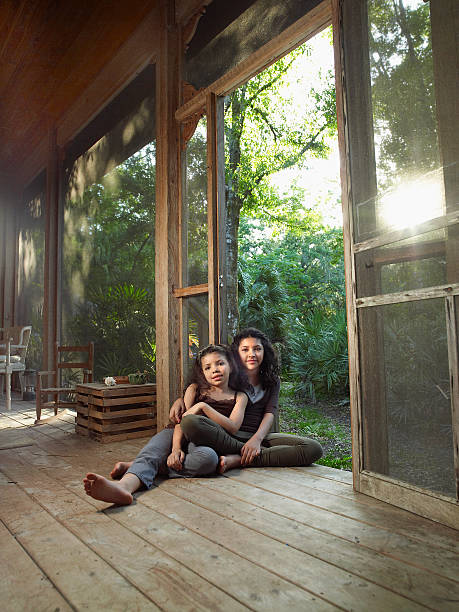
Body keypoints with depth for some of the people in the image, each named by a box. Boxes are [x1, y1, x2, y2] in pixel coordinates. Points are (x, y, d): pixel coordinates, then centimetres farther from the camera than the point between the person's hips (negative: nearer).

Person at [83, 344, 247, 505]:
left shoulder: (240, 397, 15)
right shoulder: (195, 389, 17)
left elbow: (232, 427, -2)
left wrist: (203, 406, -10)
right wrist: (176, 447, -17)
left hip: (209, 443, -2)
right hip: (183, 437, 2)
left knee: (208, 457, -37)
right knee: (165, 434, -32)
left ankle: (132, 466, -31)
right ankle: (125, 486, -54)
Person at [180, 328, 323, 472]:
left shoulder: (272, 381, 15)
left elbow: (270, 413, 1)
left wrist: (257, 438, -19)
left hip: (259, 436, 2)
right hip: (228, 435, -2)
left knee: (314, 448, -20)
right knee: (189, 422, -32)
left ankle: (238, 460, -25)